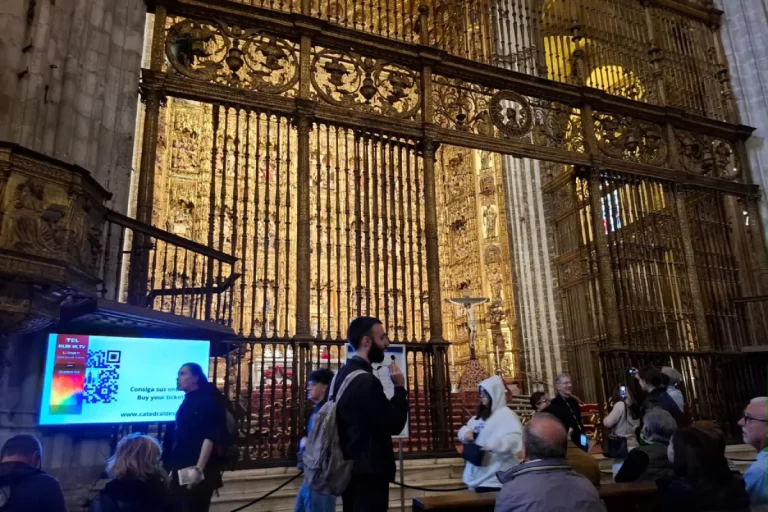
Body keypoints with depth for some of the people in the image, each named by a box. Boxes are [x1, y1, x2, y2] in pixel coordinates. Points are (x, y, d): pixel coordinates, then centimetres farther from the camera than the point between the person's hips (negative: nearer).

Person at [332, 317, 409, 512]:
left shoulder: (344, 374, 8)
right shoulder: (366, 381, -23)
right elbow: (394, 425, -21)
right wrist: (400, 387, -12)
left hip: (350, 468, 10)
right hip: (368, 472, -10)